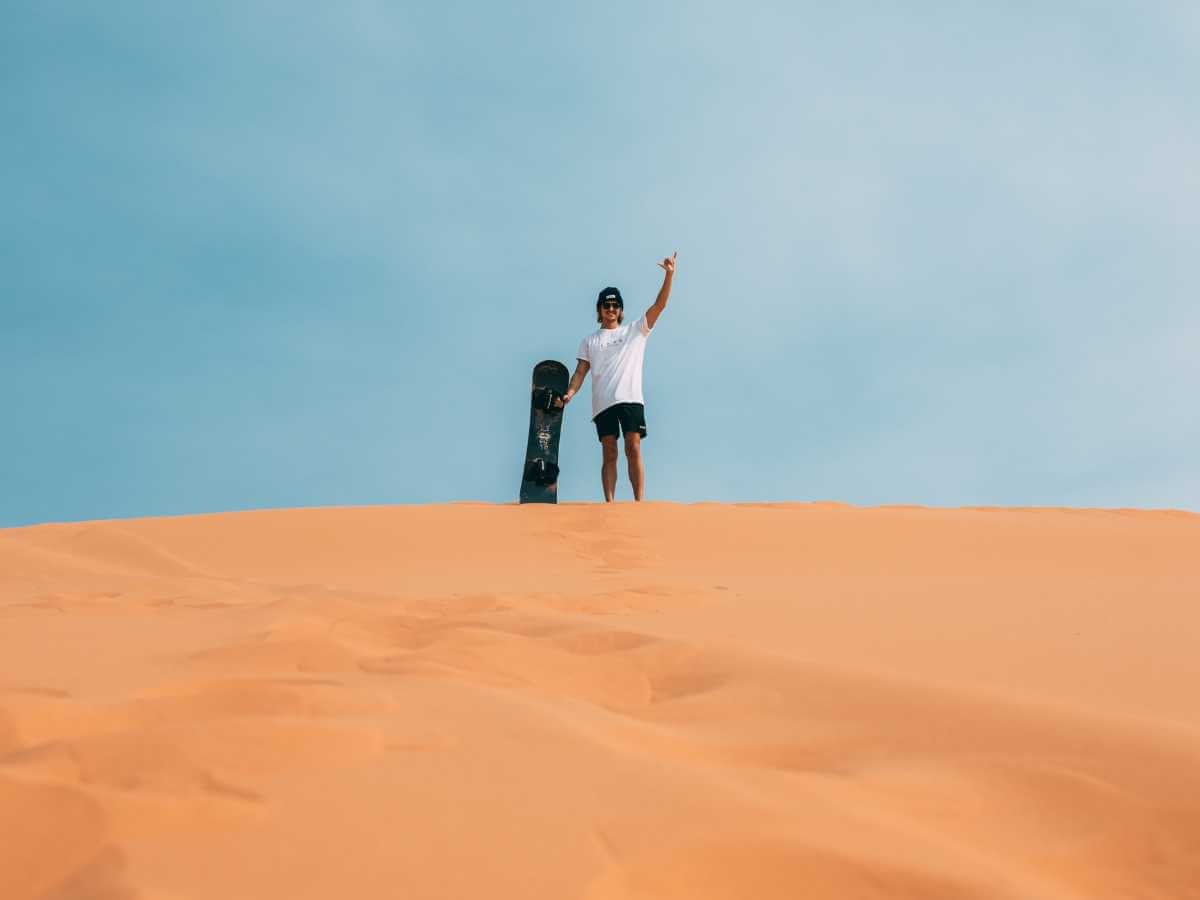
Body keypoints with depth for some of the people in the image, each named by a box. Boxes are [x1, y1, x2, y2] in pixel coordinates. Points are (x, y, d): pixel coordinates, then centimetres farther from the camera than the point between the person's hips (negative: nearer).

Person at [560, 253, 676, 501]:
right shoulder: (589, 341, 17)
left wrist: (669, 275, -8)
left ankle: (639, 504, -9)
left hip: (630, 398, -1)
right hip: (602, 403, 1)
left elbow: (659, 305, 3)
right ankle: (609, 504, 0)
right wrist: (570, 393, -9)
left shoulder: (635, 330, 12)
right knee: (609, 455, 2)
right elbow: (581, 371, 10)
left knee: (634, 450, -8)